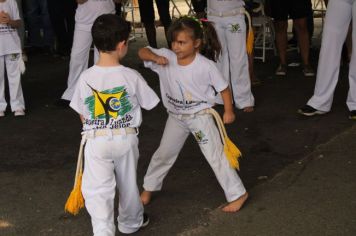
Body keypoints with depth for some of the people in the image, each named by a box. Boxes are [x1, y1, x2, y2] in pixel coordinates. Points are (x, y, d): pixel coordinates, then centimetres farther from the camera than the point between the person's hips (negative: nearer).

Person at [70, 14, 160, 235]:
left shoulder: (86, 77, -9)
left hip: (97, 141, -1)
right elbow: (148, 103, 1)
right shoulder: (132, 76, -13)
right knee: (128, 183, 21)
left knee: (98, 190, 3)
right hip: (126, 138, 1)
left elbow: (82, 113, 2)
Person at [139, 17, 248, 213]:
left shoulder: (206, 66, -22)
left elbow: (223, 87, -10)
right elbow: (142, 52, -11)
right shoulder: (166, 57, -14)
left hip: (200, 116, -4)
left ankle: (237, 194, 10)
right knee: (164, 153, 17)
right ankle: (149, 188, 36)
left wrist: (228, 110, -9)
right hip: (176, 117, 4)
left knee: (215, 156, -1)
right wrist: (155, 58, -30)